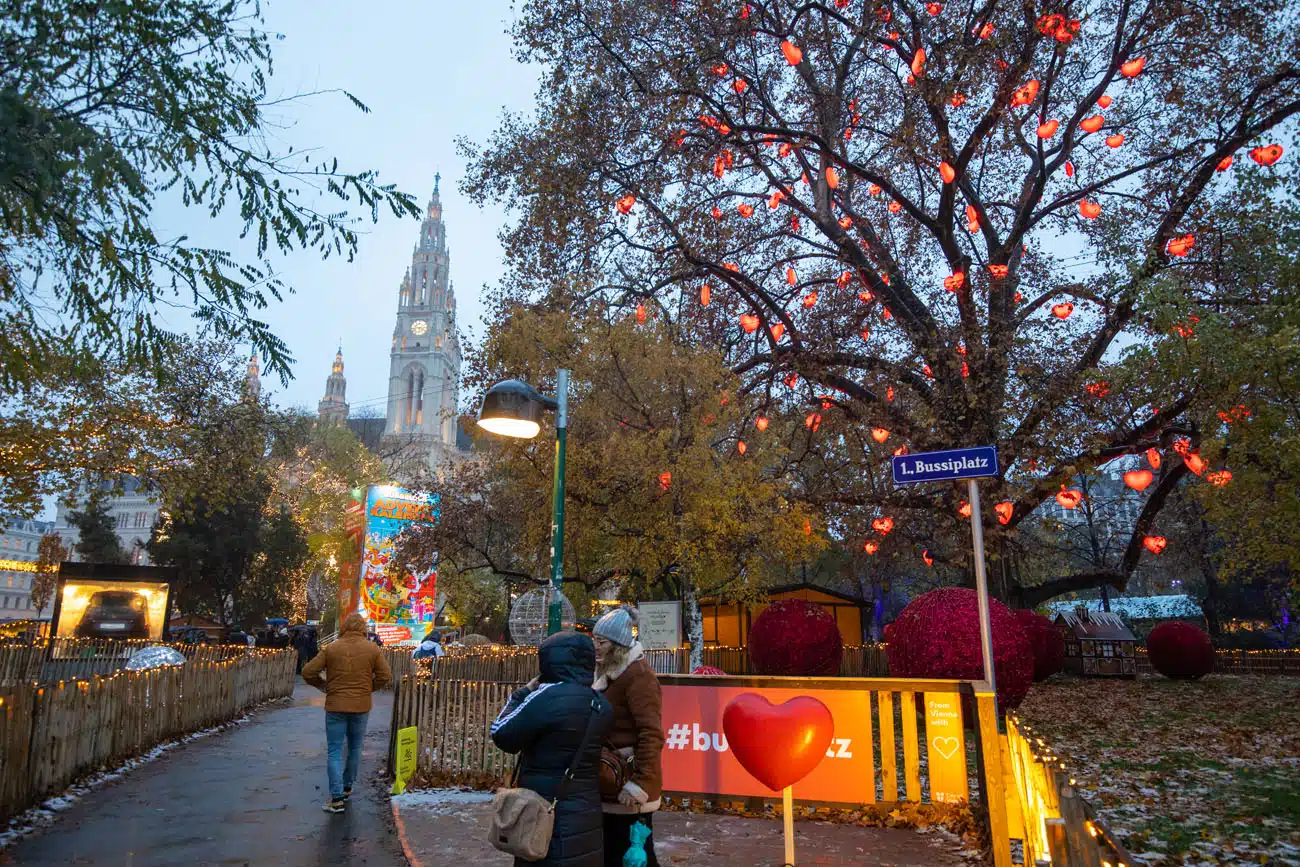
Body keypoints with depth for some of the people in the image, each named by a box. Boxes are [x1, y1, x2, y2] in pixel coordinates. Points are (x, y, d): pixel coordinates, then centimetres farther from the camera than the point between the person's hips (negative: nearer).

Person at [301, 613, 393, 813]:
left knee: (334, 752, 3)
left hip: (335, 706, -1)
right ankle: (347, 787, 31)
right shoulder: (372, 649, -3)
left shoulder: (331, 648, -4)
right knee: (355, 748, 19)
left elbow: (308, 672, -5)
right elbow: (386, 675, -5)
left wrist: (322, 685, 11)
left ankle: (337, 798, -4)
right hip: (361, 707, 1)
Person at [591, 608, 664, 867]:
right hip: (613, 782, 9)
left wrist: (639, 783, -26)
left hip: (628, 785, -9)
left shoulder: (638, 674, -16)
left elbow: (651, 734, -23)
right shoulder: (611, 673, 13)